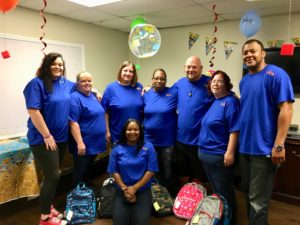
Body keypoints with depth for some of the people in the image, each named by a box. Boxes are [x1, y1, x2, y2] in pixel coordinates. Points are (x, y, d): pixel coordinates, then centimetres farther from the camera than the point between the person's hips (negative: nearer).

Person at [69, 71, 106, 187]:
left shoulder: (93, 96, 11)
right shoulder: (75, 98, -15)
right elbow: (73, 123, -21)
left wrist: (106, 132, 19)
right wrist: (80, 142, -25)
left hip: (96, 143, 8)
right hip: (84, 144, -8)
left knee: (87, 171, 20)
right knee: (80, 173, 4)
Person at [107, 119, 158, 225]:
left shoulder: (148, 147, -4)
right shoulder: (117, 149, 0)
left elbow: (151, 170, -6)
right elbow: (114, 171, 0)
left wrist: (134, 188, -11)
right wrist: (125, 189, -11)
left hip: (143, 191, -1)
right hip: (122, 191, 1)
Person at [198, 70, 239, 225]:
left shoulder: (230, 101, -14)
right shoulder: (213, 102, 12)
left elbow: (234, 129, -20)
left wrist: (230, 152, -25)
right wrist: (202, 149, 19)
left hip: (219, 155, -9)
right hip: (205, 153, 9)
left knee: (224, 192, 6)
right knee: (214, 190, 21)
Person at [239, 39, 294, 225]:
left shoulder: (276, 74, -11)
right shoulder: (244, 81, 11)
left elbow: (286, 109, -17)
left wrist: (279, 145, -21)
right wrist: (239, 141, 13)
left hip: (264, 149, -7)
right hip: (245, 147, 8)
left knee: (258, 201, 3)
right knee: (248, 194, 21)